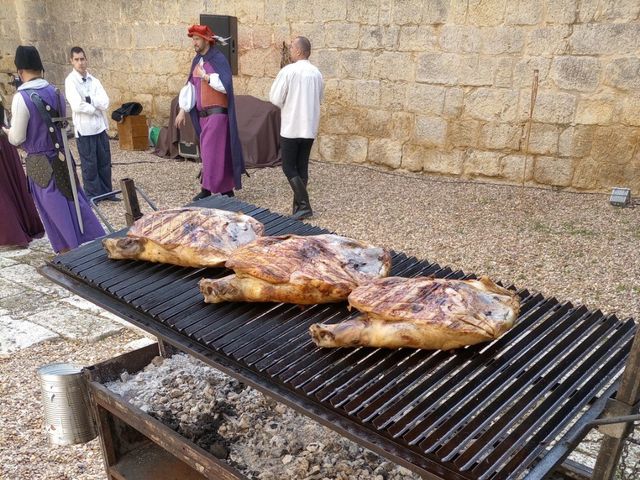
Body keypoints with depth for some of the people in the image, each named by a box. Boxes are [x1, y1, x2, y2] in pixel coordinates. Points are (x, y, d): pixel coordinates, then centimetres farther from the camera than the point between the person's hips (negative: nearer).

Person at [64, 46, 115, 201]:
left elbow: (105, 102, -5)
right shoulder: (70, 81, -8)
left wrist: (89, 100, -15)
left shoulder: (93, 80, 8)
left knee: (105, 161, 12)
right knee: (89, 164, 3)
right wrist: (95, 108, -9)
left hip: (100, 126, 5)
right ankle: (92, 196, 14)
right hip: (84, 128, -5)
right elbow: (77, 105, -21)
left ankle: (106, 191, 24)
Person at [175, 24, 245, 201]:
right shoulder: (197, 60, 13)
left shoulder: (219, 59, -8)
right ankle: (227, 189, 15)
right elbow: (190, 86, 13)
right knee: (219, 151, 9)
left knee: (211, 150, -9)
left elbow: (225, 85, -20)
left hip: (217, 112, -7)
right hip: (202, 113, 7)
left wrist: (204, 76, -14)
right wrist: (183, 110, 8)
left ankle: (207, 189, -6)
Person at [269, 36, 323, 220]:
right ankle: (299, 205, 16)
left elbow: (275, 98, -11)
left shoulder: (288, 71, -13)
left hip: (291, 127, -6)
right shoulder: (316, 73, 6)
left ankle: (304, 205, -6)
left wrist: (286, 105, 7)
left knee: (289, 167, 2)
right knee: (302, 167, 12)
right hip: (310, 127, 6)